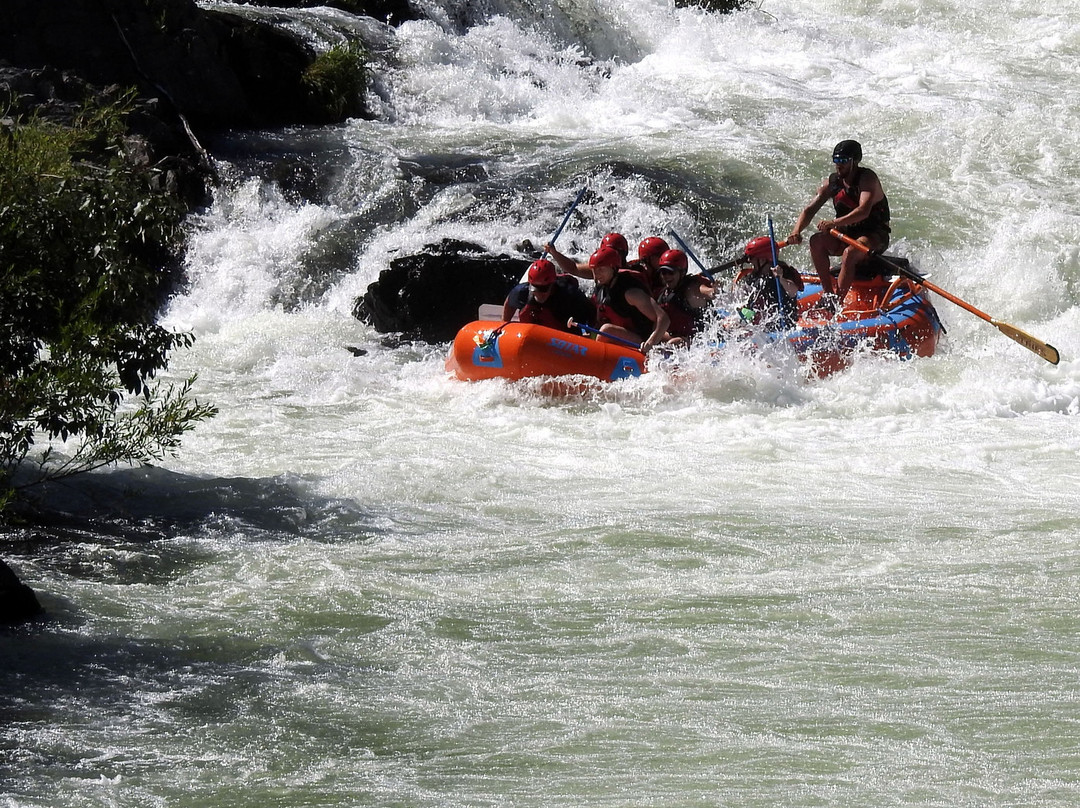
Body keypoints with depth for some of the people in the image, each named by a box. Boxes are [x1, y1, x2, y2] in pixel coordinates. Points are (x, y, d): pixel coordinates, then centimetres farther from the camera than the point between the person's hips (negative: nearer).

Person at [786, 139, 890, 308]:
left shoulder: (867, 178, -16)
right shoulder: (832, 182, 2)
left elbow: (864, 211, -32)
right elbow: (809, 210, -2)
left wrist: (834, 223, -44)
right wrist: (796, 232, -22)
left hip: (875, 237, -6)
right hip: (846, 235, 6)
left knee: (849, 253, -36)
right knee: (816, 241, -21)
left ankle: (837, 302, -36)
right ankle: (828, 295, -22)